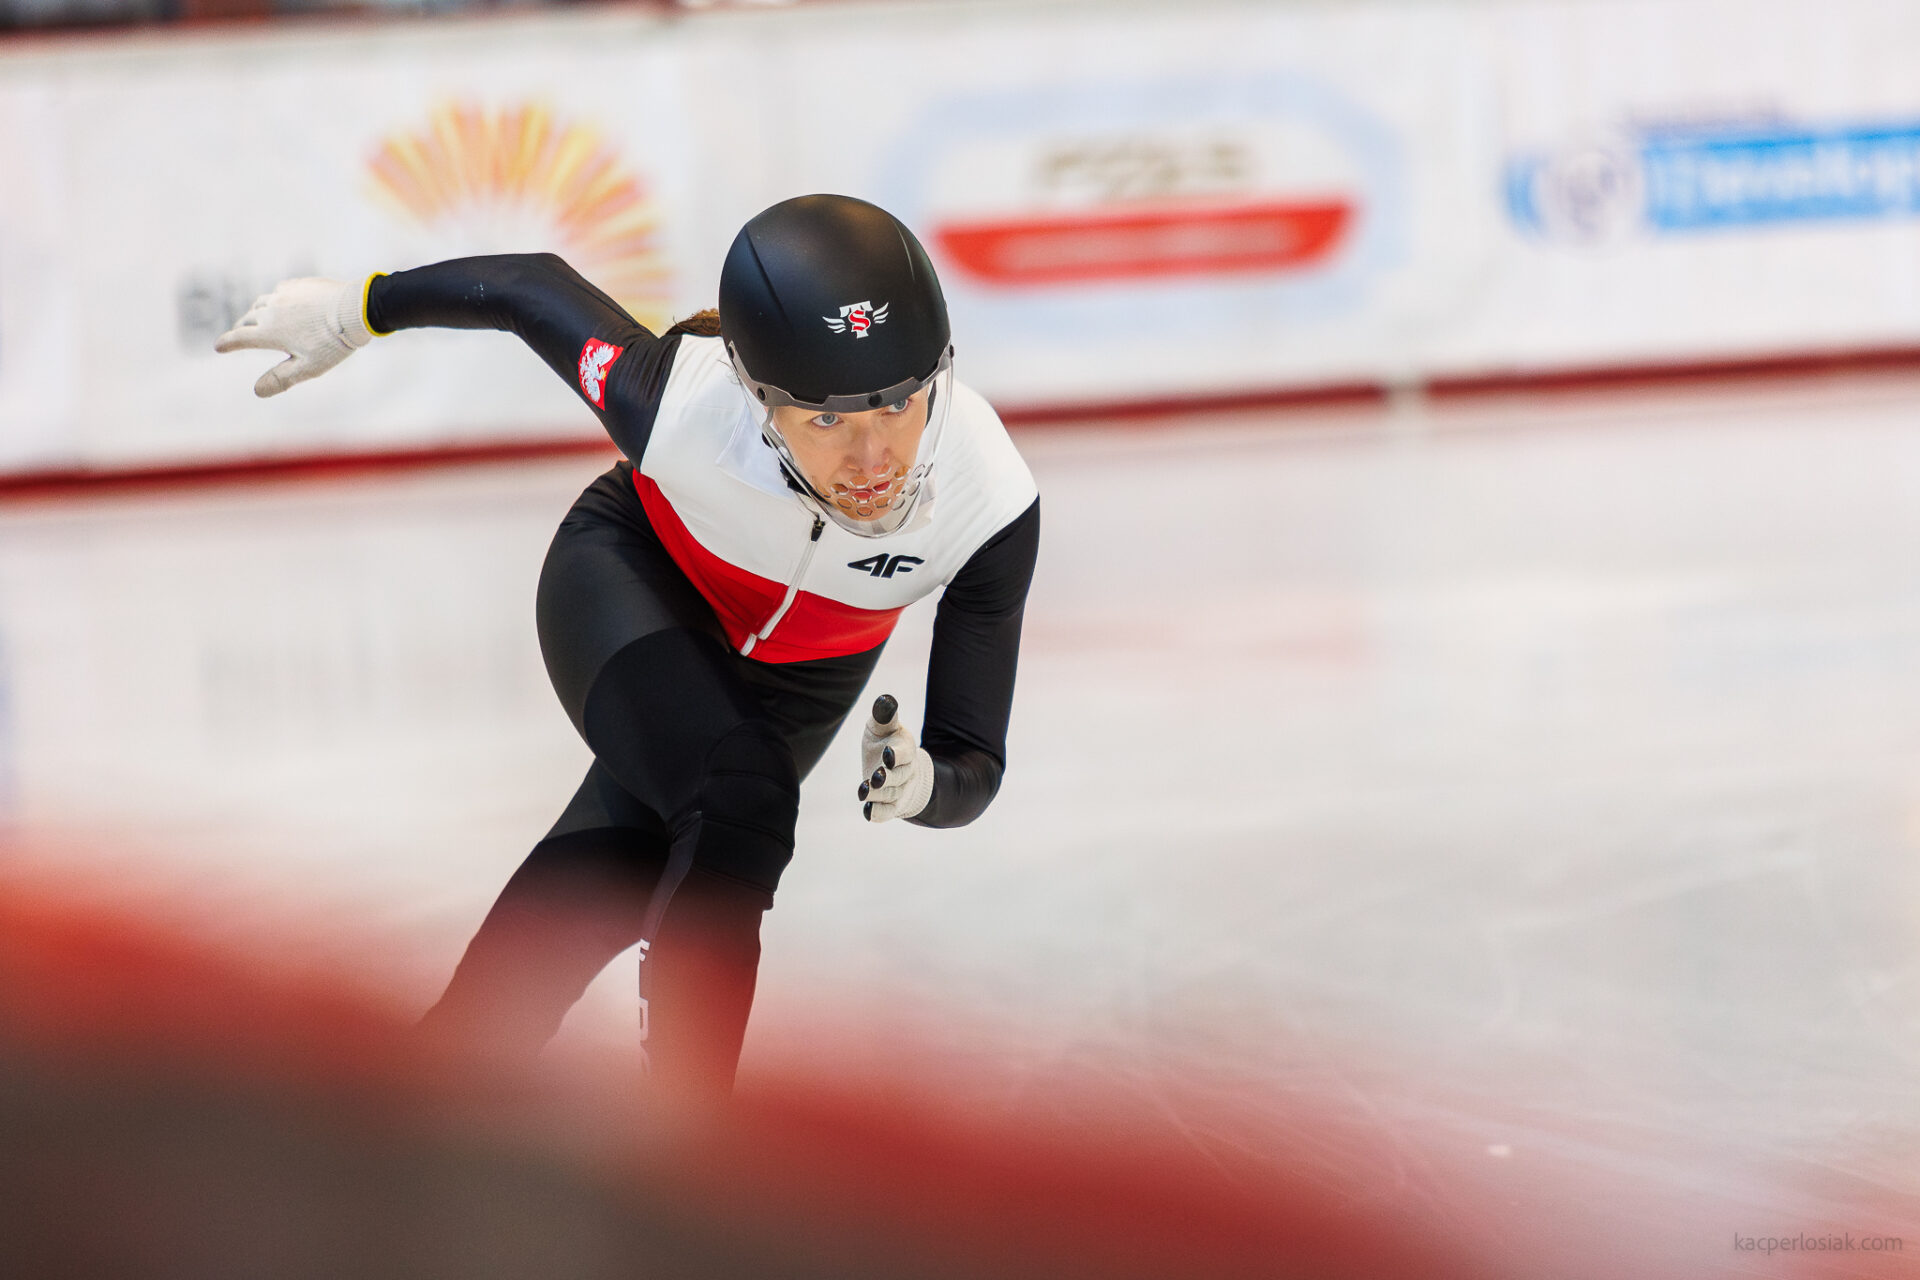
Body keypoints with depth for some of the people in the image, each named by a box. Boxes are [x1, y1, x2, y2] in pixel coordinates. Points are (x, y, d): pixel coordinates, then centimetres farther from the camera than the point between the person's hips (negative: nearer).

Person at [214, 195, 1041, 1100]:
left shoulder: (994, 505, -35)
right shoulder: (677, 398, -40)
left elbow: (974, 765, -27)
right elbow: (537, 287, -19)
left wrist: (924, 784, -51)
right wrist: (355, 309, -4)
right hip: (631, 586, -3)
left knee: (597, 886, -3)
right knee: (740, 802, -28)